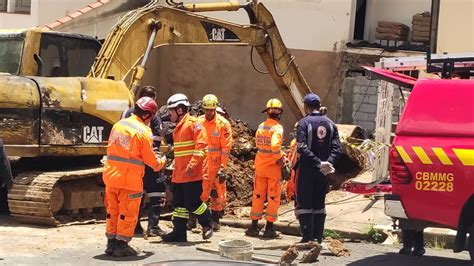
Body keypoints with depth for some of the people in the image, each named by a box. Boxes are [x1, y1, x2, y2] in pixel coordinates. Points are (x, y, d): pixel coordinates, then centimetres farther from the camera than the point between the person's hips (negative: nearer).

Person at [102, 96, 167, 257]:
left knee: (113, 212, 16)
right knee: (128, 214, 5)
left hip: (111, 177, 6)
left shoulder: (118, 125, 9)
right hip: (129, 180, -6)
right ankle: (121, 246, 8)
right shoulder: (143, 132, -12)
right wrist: (161, 162, 14)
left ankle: (111, 244, 21)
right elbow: (151, 160, -8)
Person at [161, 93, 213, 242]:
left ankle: (207, 224, 16)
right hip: (178, 175, 9)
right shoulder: (178, 128, 19)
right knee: (179, 204, 9)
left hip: (192, 174, -9)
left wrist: (193, 165, -26)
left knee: (192, 203, -6)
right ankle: (179, 232, 13)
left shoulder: (193, 123, -10)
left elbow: (201, 146, -19)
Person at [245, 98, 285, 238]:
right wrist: (279, 158, -15)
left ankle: (254, 226, 15)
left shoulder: (260, 127, 5)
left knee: (258, 196, 13)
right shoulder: (277, 128, -15)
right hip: (273, 166, -5)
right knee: (273, 197, 5)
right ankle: (269, 227, 5)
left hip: (260, 165, 5)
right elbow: (275, 145, -30)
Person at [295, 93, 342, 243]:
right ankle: (318, 237, 14)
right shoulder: (330, 124, 8)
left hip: (306, 169, -5)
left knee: (303, 203, 2)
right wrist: (328, 162, -12)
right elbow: (337, 148, -1)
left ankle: (307, 237, -1)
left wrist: (318, 163, -21)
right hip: (323, 172, 5)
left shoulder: (304, 123, -8)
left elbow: (302, 148, -20)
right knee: (319, 204, 13)